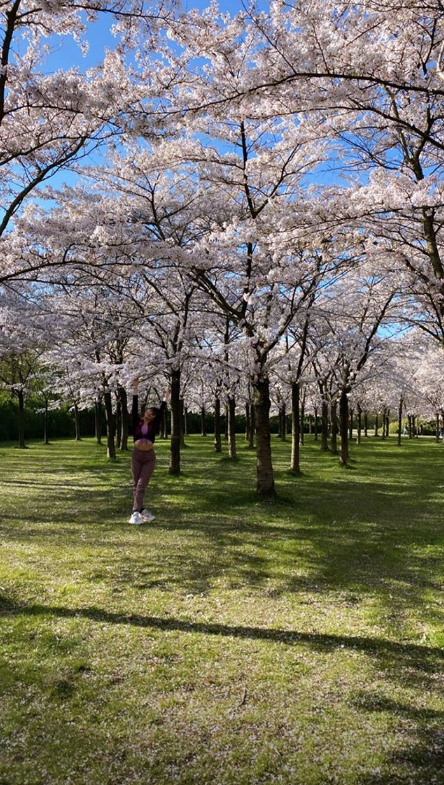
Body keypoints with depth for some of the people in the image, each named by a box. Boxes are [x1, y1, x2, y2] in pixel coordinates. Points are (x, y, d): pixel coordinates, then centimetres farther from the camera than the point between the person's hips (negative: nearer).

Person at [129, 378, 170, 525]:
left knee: (141, 485, -8)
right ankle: (141, 510, 14)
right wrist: (135, 388, -6)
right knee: (136, 485, 4)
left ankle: (136, 512, -14)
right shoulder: (137, 422, 2)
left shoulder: (154, 424, 3)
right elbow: (135, 406, -2)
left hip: (149, 457, -1)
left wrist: (166, 397, 10)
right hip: (136, 455, 1)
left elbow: (161, 410, 2)